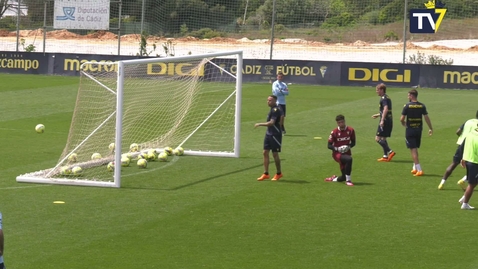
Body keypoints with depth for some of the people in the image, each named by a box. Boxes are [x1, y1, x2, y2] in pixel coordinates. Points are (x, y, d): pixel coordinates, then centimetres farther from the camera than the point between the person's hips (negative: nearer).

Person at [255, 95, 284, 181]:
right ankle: (266, 174, 8)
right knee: (265, 152, 5)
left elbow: (271, 123, -26)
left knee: (275, 154, 0)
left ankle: (279, 173, 14)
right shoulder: (272, 109, 11)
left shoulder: (275, 110, -19)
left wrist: (260, 124, -21)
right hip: (269, 134, 9)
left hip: (275, 135, -9)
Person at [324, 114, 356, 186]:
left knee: (344, 177, 3)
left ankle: (334, 179, 38)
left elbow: (353, 143, 7)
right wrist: (337, 149, -23)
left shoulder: (350, 130, -3)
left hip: (346, 153, 4)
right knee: (349, 159, -37)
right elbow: (329, 145, -7)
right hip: (337, 153, -4)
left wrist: (348, 147, -14)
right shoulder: (334, 132, -10)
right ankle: (348, 180, -27)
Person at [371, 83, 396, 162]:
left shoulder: (384, 99, -12)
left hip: (385, 121, -10)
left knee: (378, 138, -9)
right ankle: (385, 156, 14)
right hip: (389, 121, 10)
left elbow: (386, 109, -27)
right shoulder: (387, 98, 18)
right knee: (383, 139, 16)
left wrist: (382, 120, -32)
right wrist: (378, 115, 37)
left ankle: (390, 151, -17)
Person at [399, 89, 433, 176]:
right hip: (419, 130, 4)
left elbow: (402, 119, -11)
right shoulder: (422, 106, 0)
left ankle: (419, 170, -10)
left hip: (410, 130, -4)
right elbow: (426, 118, -1)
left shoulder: (407, 106, -10)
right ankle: (415, 168, 25)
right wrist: (430, 128, 7)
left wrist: (404, 124, 11)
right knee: (415, 149, 19)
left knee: (413, 150, -3)